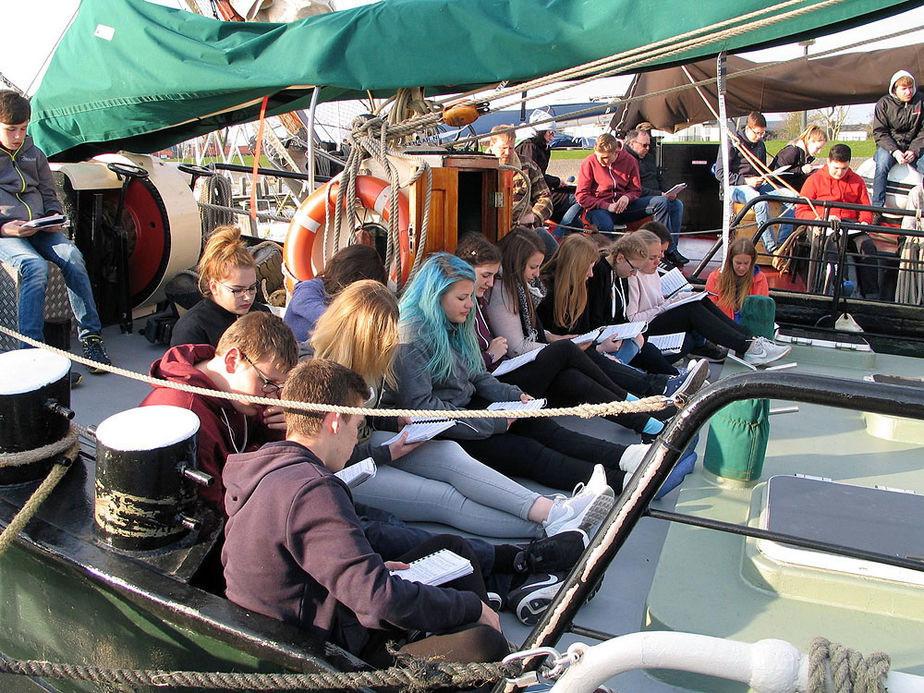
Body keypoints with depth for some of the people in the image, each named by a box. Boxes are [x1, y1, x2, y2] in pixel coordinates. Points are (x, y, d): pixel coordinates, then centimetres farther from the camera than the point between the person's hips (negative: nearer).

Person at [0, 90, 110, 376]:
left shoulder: (33, 154, 18)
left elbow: (49, 195, 25)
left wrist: (54, 217, 2)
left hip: (39, 229, 4)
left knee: (72, 257, -28)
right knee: (36, 266, -34)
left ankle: (90, 336, -24)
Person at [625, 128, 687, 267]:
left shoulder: (650, 157, 22)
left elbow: (659, 179, 28)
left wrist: (669, 192, 6)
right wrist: (660, 194, -19)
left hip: (657, 196, 9)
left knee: (677, 204, -13)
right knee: (662, 202, -31)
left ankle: (672, 248, -15)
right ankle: (669, 249, -28)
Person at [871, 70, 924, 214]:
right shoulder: (884, 103, -3)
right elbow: (879, 133, -5)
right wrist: (894, 151, -20)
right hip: (889, 145, -2)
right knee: (882, 165, -34)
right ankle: (876, 208, -30)